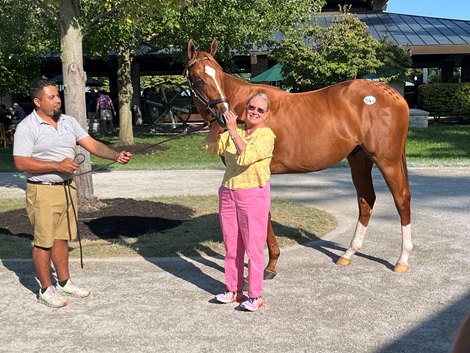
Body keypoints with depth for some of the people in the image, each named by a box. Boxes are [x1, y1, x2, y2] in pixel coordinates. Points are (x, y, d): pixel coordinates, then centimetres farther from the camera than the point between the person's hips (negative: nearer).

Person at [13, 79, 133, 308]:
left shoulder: (68, 121, 7)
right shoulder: (27, 127, -11)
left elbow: (93, 145, 2)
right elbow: (21, 163, -17)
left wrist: (116, 156, -15)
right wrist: (57, 165, -23)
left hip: (67, 187, 6)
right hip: (43, 191, -6)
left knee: (62, 237, 16)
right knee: (44, 241, 3)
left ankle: (64, 282, 28)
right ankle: (46, 289, 15)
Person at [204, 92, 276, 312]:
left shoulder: (267, 136, -10)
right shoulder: (234, 133, 10)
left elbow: (245, 156, -25)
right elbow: (211, 146, 4)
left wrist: (232, 130, -24)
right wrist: (218, 121, -4)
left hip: (254, 195, -6)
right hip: (228, 193, 7)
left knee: (253, 247, -1)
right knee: (231, 246, 13)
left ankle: (255, 295, 8)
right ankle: (233, 290, 25)